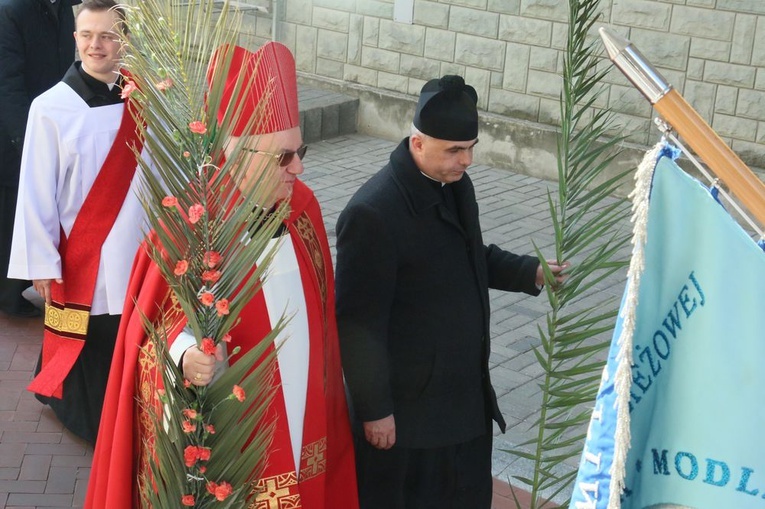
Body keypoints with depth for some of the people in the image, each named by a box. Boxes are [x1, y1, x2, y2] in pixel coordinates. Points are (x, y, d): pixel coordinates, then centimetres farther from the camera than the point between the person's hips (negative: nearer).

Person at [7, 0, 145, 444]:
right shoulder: (51, 108, -12)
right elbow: (36, 192, -9)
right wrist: (43, 263, -8)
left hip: (136, 255, 3)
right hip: (79, 258, -3)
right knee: (87, 351, 9)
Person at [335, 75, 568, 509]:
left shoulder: (455, 184, 1)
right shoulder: (372, 213, -25)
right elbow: (360, 324, -21)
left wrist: (531, 273, 4)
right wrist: (374, 409, -16)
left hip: (466, 392, 8)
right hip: (405, 407, -8)